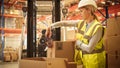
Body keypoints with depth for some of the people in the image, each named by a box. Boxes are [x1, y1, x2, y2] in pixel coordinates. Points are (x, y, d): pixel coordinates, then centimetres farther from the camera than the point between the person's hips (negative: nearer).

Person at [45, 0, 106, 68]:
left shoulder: (97, 27, -22)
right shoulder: (82, 23, -1)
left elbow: (89, 48, -22)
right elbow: (65, 23, 6)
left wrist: (77, 42, -9)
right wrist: (50, 26, 0)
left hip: (94, 60, -6)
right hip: (84, 58, 6)